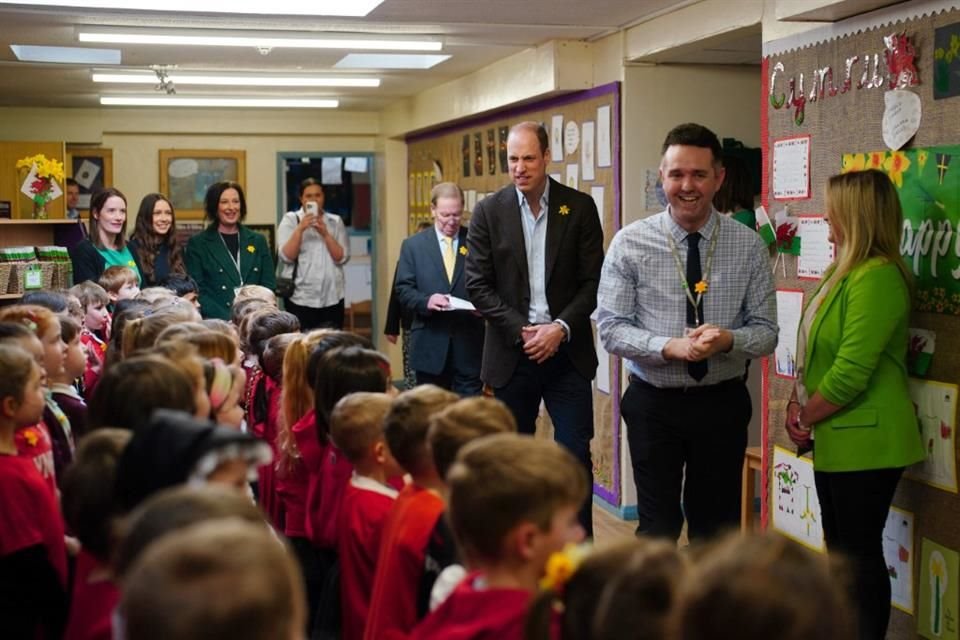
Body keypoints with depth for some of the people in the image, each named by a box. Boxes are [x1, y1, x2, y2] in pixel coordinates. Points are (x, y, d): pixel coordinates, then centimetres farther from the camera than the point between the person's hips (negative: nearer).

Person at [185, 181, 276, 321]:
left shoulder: (258, 241, 16)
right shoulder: (198, 243, 7)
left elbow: (268, 286, 13)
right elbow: (197, 290, 0)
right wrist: (227, 319, -12)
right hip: (217, 323, -2)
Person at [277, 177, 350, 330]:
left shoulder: (335, 222, 8)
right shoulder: (290, 219, 3)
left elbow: (342, 257, -2)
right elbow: (286, 257, -8)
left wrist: (325, 233, -13)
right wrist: (300, 229, -19)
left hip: (332, 298, 2)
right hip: (300, 298, -2)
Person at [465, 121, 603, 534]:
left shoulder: (579, 207, 0)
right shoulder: (488, 212, 1)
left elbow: (593, 281, -1)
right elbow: (478, 286, -2)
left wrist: (561, 328, -13)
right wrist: (522, 330, -11)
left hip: (567, 351, -1)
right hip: (512, 353, 1)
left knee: (575, 454, -2)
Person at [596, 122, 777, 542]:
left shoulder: (749, 246, -4)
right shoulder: (630, 243, -6)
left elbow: (765, 330, -1)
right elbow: (611, 327, -8)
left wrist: (728, 340, -23)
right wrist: (669, 347, -25)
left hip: (722, 402, 1)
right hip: (653, 402, -1)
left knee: (718, 529, 14)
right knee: (657, 527, 10)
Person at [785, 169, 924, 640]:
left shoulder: (876, 277, -21)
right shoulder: (845, 270, 11)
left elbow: (851, 372, -24)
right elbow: (818, 352, 16)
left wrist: (804, 418, -10)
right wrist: (798, 405, 2)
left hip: (864, 441, -10)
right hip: (838, 438, 10)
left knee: (861, 551, 1)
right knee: (839, 546, 19)